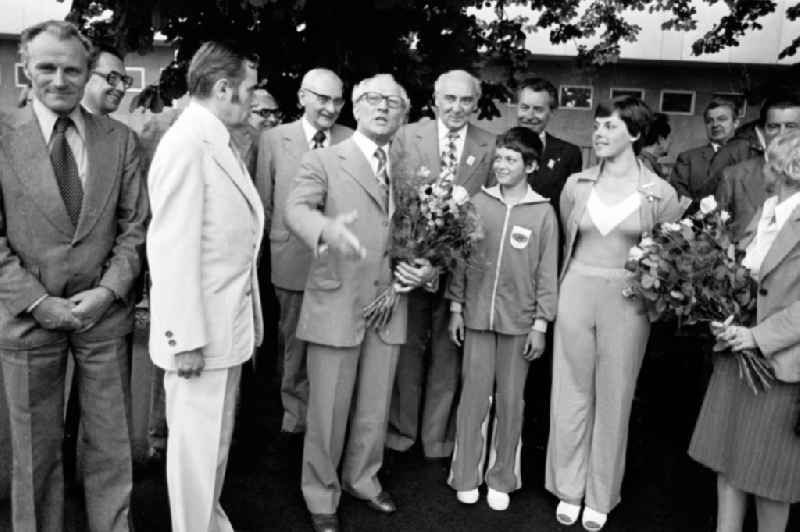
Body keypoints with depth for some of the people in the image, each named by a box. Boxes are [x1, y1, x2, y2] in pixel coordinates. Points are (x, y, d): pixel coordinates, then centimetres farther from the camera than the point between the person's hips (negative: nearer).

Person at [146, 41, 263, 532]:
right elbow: (173, 250, -21)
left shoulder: (221, 143, 10)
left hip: (229, 323, 9)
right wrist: (185, 339, -20)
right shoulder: (186, 144, -17)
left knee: (216, 439, 22)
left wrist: (247, 319, 11)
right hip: (202, 330, -9)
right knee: (199, 445, 7)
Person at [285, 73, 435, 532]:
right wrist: (328, 228, -40)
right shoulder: (323, 161, -1)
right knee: (328, 411, 6)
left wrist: (427, 268, -2)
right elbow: (297, 208, -18)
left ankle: (363, 478, 39)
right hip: (336, 305, -4)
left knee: (376, 409, 15)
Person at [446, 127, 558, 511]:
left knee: (510, 400, 10)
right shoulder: (478, 202, 0)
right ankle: (466, 475, 23)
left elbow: (547, 273, -1)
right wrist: (455, 307, 3)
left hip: (519, 321, -1)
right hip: (477, 315, 1)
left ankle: (502, 478, 25)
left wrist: (541, 323, -3)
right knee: (474, 396, 9)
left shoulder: (543, 213, -4)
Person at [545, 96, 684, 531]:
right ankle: (568, 489, 26)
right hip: (576, 295, 2)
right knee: (572, 393, 9)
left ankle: (600, 496, 27)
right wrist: (574, 283, 12)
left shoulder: (661, 194, -5)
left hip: (627, 302, -1)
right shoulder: (576, 185, 1)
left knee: (614, 399, 9)